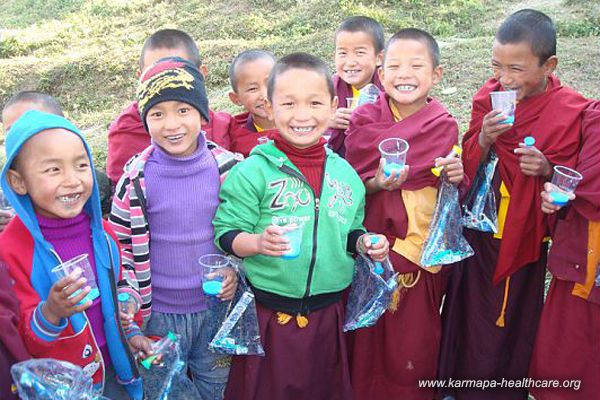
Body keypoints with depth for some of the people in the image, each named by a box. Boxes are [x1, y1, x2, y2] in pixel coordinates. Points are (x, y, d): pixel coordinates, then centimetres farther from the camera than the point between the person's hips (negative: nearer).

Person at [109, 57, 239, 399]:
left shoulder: (227, 167, -10)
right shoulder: (137, 178, -13)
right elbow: (120, 243, -3)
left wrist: (236, 271, -7)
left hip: (216, 303, 1)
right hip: (160, 312, -1)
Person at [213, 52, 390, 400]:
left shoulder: (345, 173, 4)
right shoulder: (254, 172, -11)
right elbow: (225, 233, -12)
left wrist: (364, 242, -4)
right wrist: (258, 242, -30)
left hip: (328, 315, 4)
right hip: (269, 315, -4)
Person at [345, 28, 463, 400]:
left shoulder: (444, 127, -2)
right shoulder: (364, 120, -4)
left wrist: (456, 178, -16)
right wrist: (376, 184, -23)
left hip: (422, 243, 0)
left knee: (415, 335, 9)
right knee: (368, 332, 9)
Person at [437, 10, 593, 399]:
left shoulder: (572, 111, -12)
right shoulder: (488, 97, -5)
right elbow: (466, 168, -2)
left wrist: (547, 170, -23)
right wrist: (484, 140, -21)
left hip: (525, 236, -2)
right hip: (479, 231, 2)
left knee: (515, 318, 12)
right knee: (470, 312, 13)